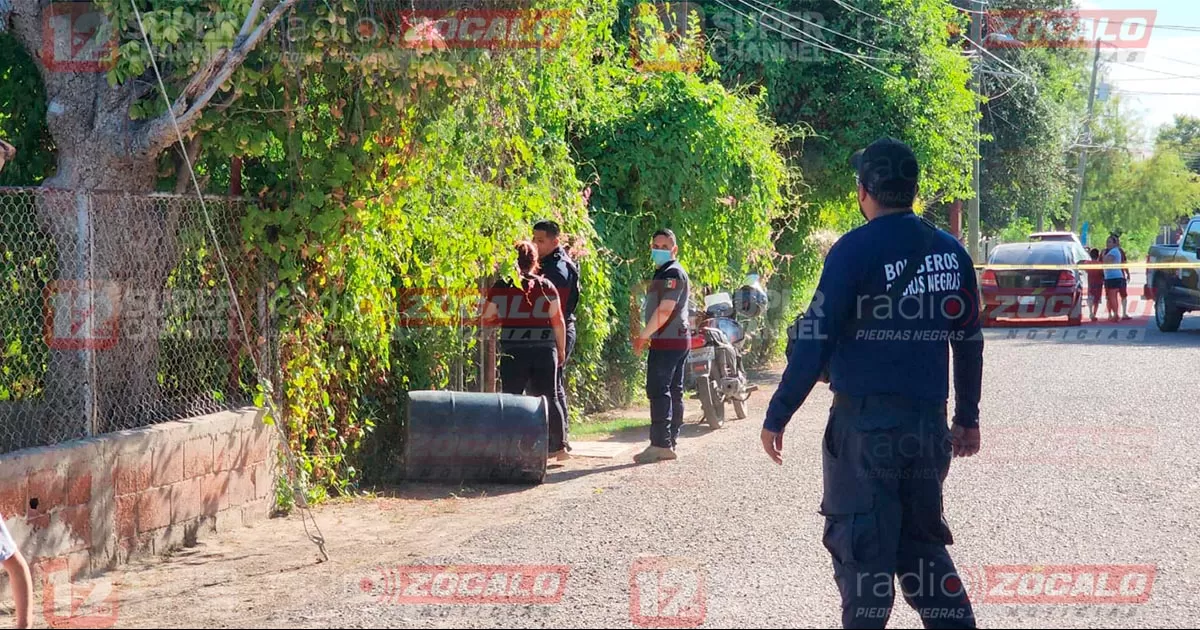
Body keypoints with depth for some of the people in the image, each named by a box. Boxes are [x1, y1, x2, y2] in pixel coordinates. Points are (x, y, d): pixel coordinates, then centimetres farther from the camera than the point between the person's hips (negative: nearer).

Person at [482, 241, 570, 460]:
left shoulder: (500, 287, -1)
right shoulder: (546, 286, 2)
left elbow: (487, 320, 3)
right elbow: (558, 321, 3)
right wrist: (561, 350, 12)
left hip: (513, 350, -2)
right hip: (544, 349, 2)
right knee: (549, 397, 10)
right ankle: (557, 446, 11)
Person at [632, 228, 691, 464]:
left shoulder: (673, 273, -12)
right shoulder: (663, 272, 21)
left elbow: (665, 310, -20)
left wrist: (643, 336, -15)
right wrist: (646, 336, 16)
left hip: (668, 341, -11)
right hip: (679, 340, 11)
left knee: (658, 390, -13)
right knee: (673, 391, 10)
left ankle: (660, 443, -17)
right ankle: (670, 442, 14)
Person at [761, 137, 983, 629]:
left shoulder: (855, 250, -8)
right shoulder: (951, 252, 9)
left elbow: (815, 340, -12)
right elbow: (969, 341, 14)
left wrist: (777, 416, -8)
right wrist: (967, 417, 23)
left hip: (864, 423, -6)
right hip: (928, 423, 6)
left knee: (860, 549, 1)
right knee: (922, 541, 18)